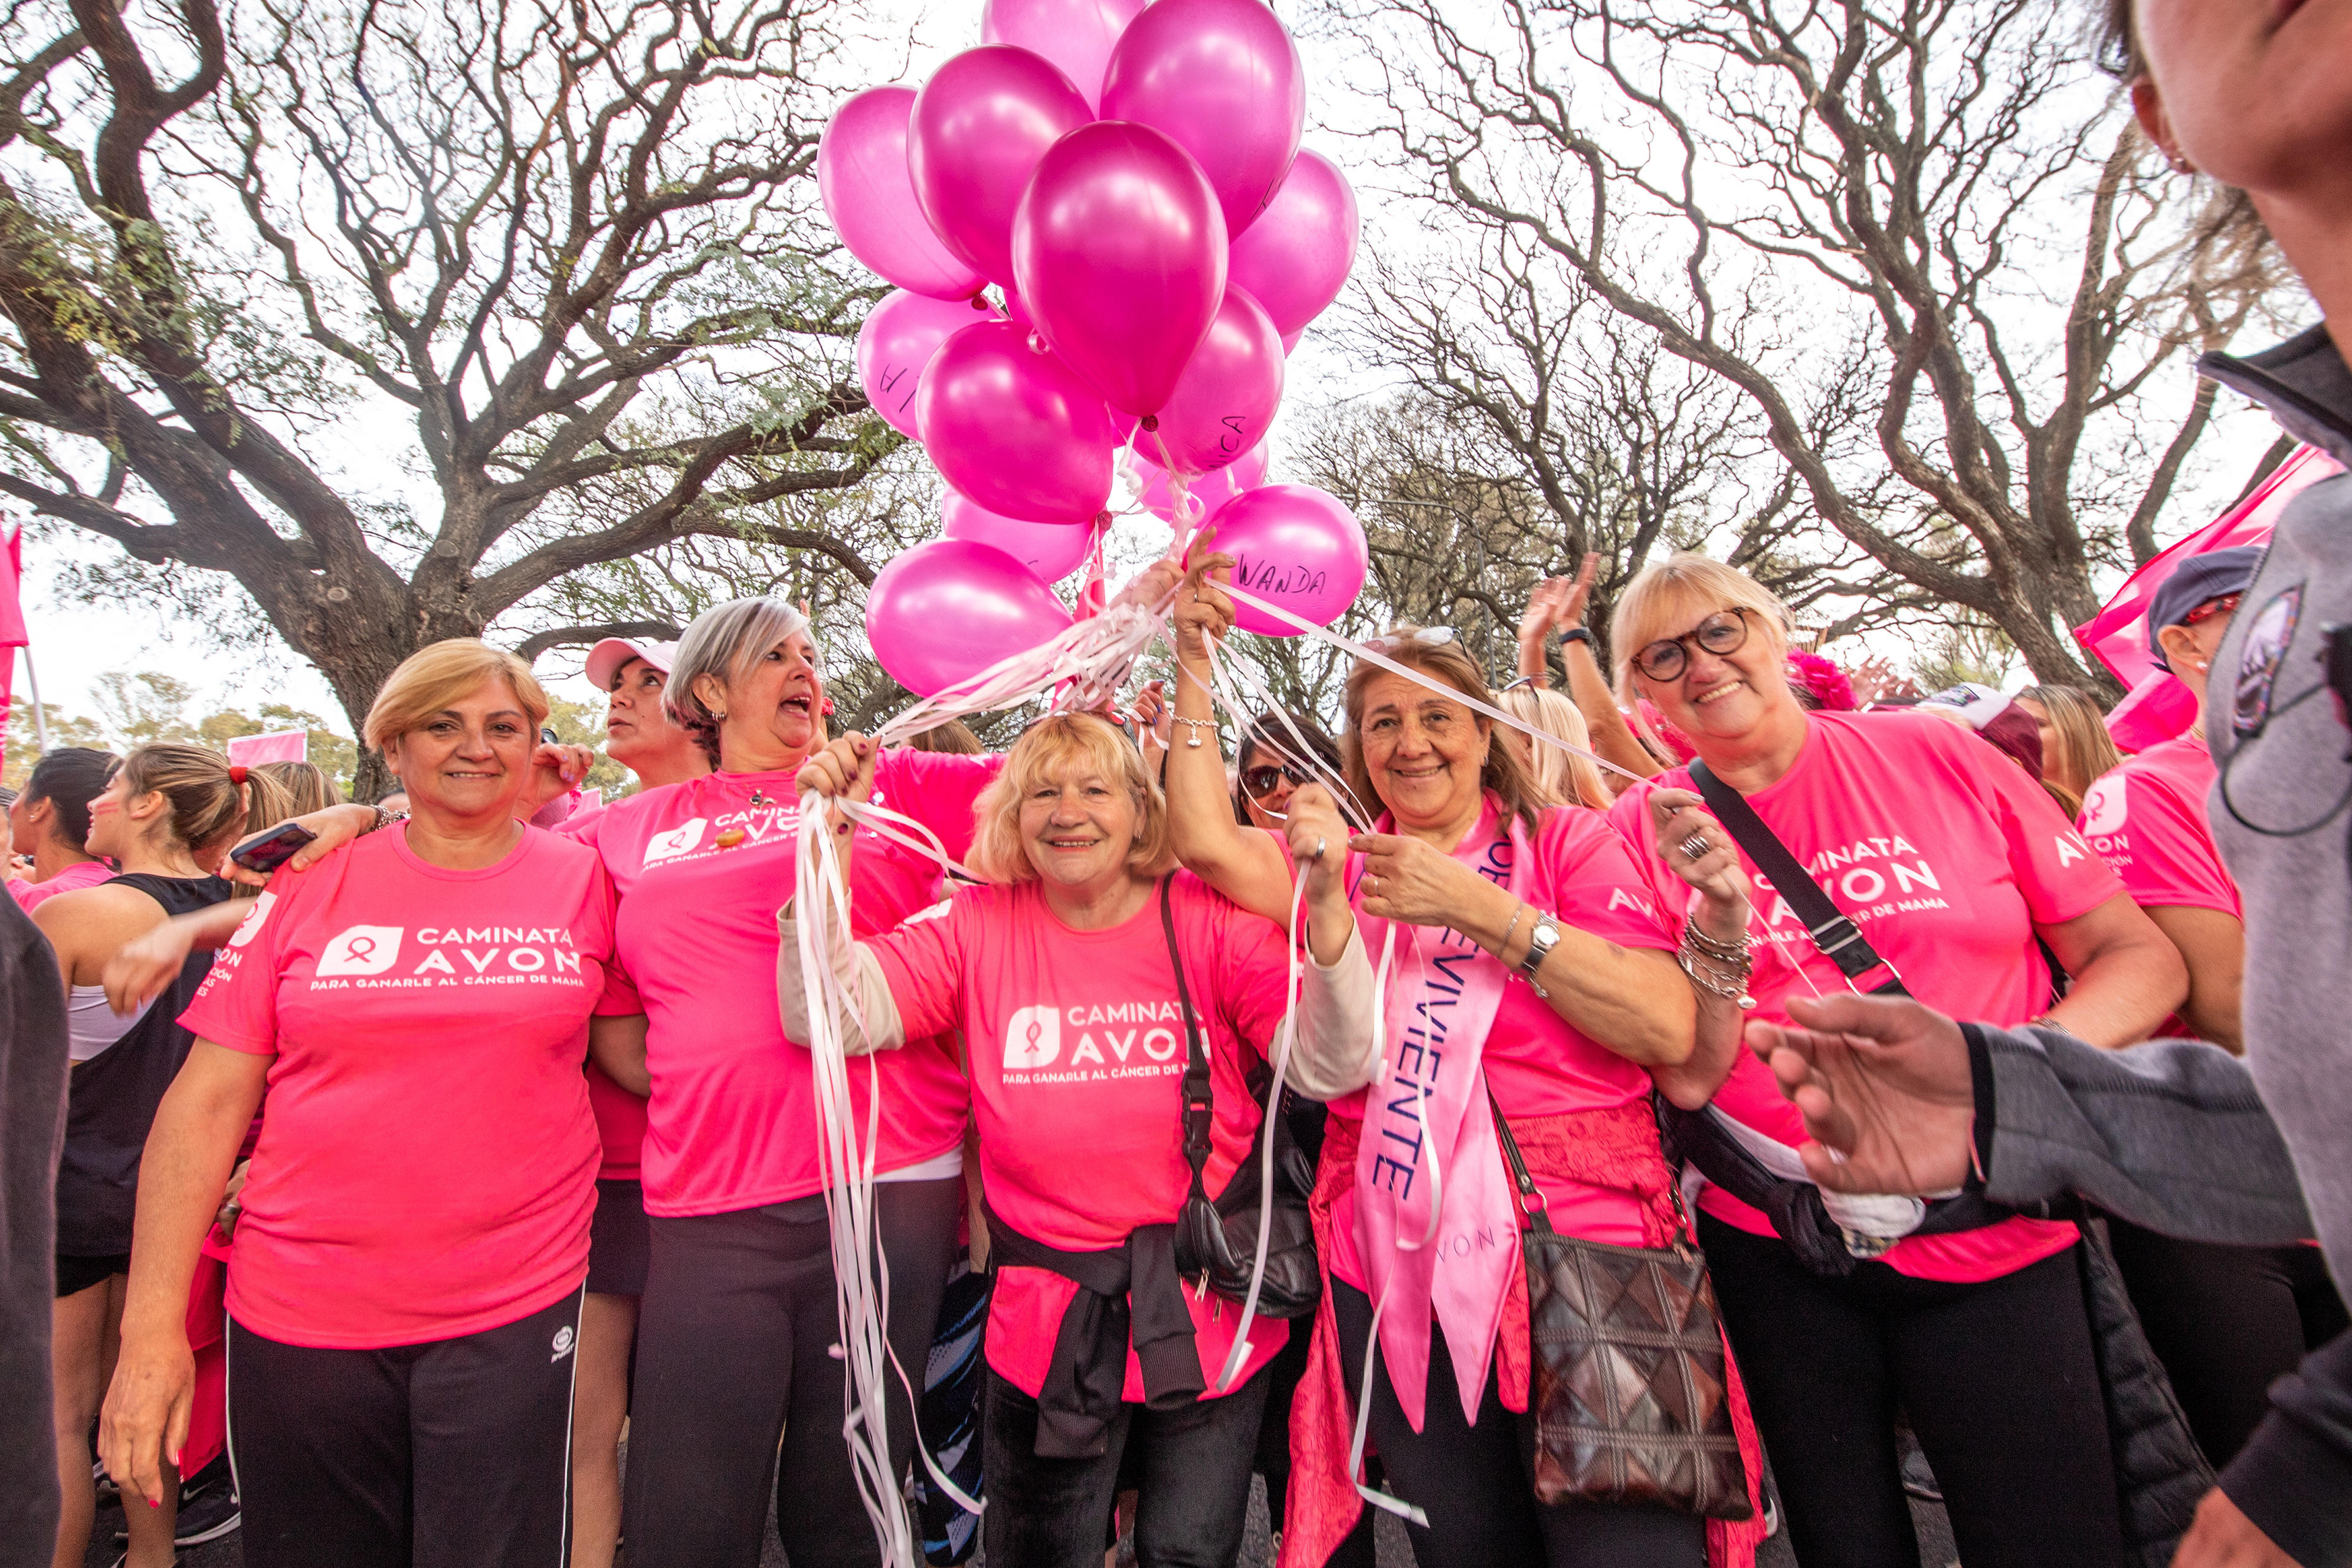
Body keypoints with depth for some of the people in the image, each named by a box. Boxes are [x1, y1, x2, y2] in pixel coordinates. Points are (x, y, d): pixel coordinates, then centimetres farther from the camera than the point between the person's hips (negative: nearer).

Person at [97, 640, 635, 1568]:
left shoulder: (584, 881, -2)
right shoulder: (313, 884, -1)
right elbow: (206, 1103, -1)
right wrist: (152, 1324, -4)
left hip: (513, 1313, -1)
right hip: (299, 1311, 2)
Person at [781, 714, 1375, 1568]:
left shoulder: (1209, 919, -9)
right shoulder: (979, 926, -5)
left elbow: (1330, 1069, -16)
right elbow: (828, 1016, -14)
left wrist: (1325, 902, -31)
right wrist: (829, 835, -23)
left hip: (1211, 1317, 0)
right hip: (1046, 1327, 1)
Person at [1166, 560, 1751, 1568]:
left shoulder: (1569, 844, 2)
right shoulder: (1346, 870, 9)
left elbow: (1670, 1028, -11)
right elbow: (1206, 842, -8)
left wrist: (1480, 908, -16)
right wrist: (1195, 665, -7)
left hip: (1582, 1250, -2)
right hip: (1394, 1281, 3)